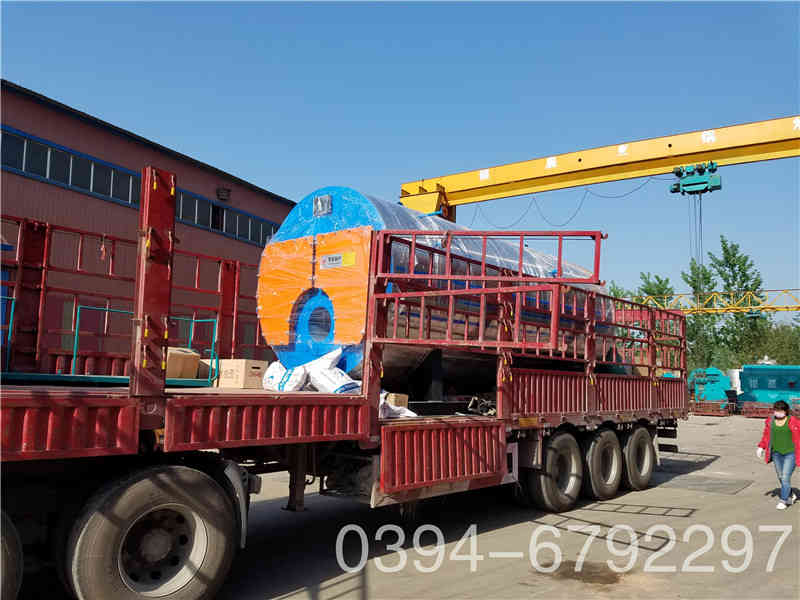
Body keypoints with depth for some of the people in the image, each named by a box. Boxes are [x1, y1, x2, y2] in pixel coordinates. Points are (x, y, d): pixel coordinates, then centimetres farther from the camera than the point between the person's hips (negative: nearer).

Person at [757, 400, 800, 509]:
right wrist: (761, 447, 2)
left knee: (785, 477, -8)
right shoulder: (770, 420, 2)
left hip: (790, 453, -5)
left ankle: (783, 501, 2)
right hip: (776, 453, 5)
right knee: (781, 477, 13)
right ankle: (791, 496, 35)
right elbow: (766, 436, 11)